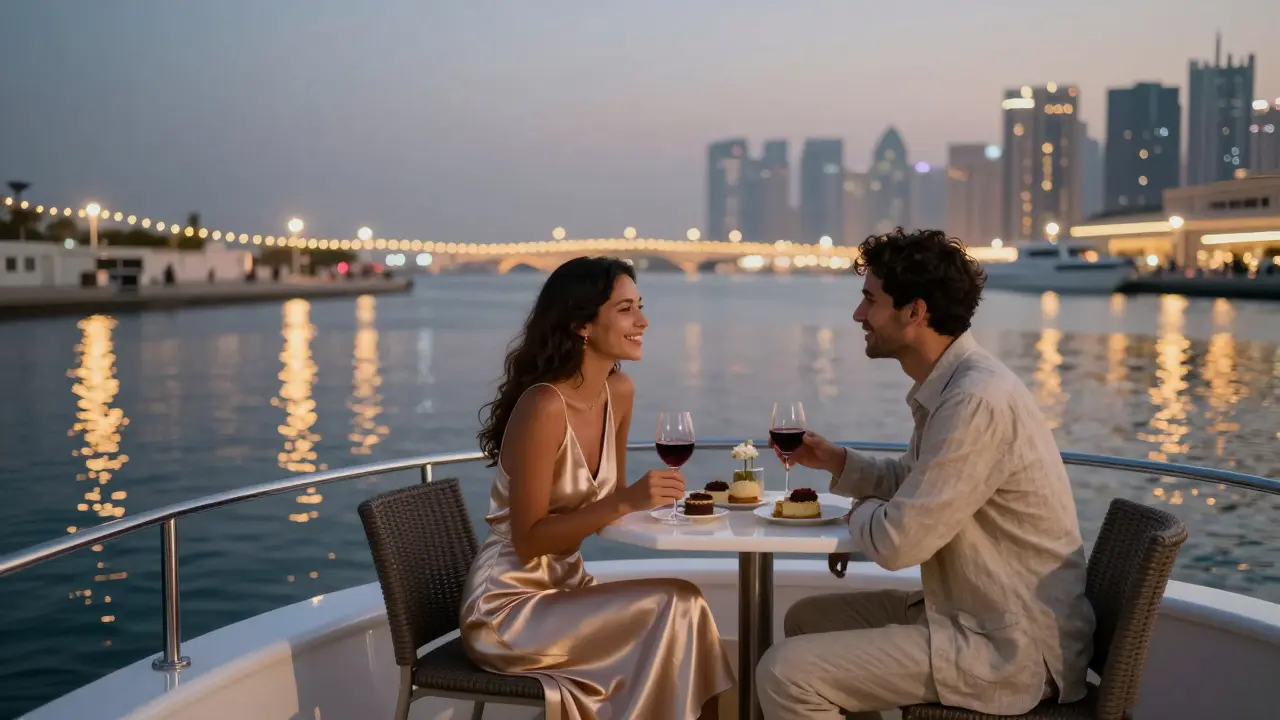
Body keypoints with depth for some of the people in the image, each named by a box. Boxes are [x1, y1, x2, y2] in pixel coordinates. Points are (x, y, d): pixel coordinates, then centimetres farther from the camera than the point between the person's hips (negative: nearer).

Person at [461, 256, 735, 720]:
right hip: (507, 609, -7)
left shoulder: (620, 391, 2)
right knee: (677, 607, -19)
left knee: (679, 625, -15)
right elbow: (528, 540, -20)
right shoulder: (543, 406, -22)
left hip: (564, 589, 7)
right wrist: (624, 502, -27)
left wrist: (643, 499, -7)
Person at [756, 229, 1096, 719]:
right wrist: (836, 462, 8)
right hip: (978, 614, 10)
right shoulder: (951, 384, 6)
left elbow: (897, 542, -25)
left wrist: (861, 510, -3)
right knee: (807, 619, 19)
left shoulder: (978, 401, -25)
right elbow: (914, 479, 23)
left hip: (1012, 648, -10)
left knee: (784, 674, -16)